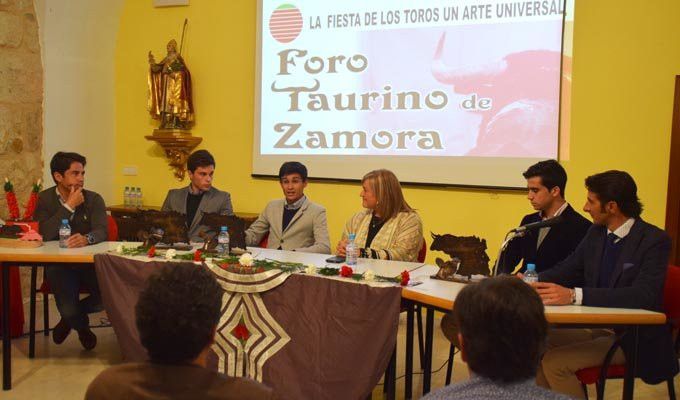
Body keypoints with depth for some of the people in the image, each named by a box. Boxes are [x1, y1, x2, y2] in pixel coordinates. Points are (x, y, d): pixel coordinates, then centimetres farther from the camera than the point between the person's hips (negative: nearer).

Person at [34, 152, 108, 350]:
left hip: (90, 262, 2)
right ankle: (83, 327, 17)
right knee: (68, 309, -25)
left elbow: (102, 231, -14)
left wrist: (87, 238, -38)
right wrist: (69, 206, -17)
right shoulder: (45, 199, 2)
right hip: (59, 265, -1)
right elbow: (46, 234, -14)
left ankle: (69, 317, 12)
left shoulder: (94, 199, 2)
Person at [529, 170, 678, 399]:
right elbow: (567, 270, 13)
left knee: (554, 362, -21)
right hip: (596, 327, 7)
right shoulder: (596, 233, 5)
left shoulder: (654, 240, -16)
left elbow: (643, 295, -30)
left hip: (632, 337, -7)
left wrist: (574, 295, -39)